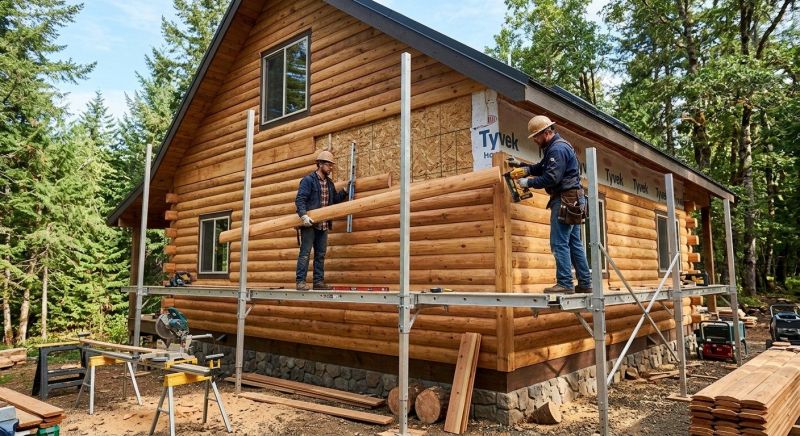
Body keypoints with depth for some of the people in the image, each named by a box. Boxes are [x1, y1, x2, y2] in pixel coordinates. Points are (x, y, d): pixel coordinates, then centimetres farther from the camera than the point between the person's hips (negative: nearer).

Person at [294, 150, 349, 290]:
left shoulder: (329, 183, 16)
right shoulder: (308, 180, -6)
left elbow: (335, 199, 24)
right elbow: (299, 199, -14)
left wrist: (345, 192, 9)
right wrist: (303, 215, -26)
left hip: (323, 225, 7)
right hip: (309, 224, -7)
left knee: (321, 254, 9)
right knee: (305, 253, -6)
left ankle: (319, 281, 15)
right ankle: (301, 282, -2)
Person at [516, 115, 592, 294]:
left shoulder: (558, 149, -14)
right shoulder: (555, 147, 19)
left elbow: (551, 178, -21)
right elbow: (540, 168, 22)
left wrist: (528, 182, -11)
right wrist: (522, 166, 7)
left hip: (565, 200, -11)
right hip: (572, 201, 11)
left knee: (559, 243, -9)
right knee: (574, 243, 11)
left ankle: (564, 284, -8)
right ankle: (585, 284, 14)